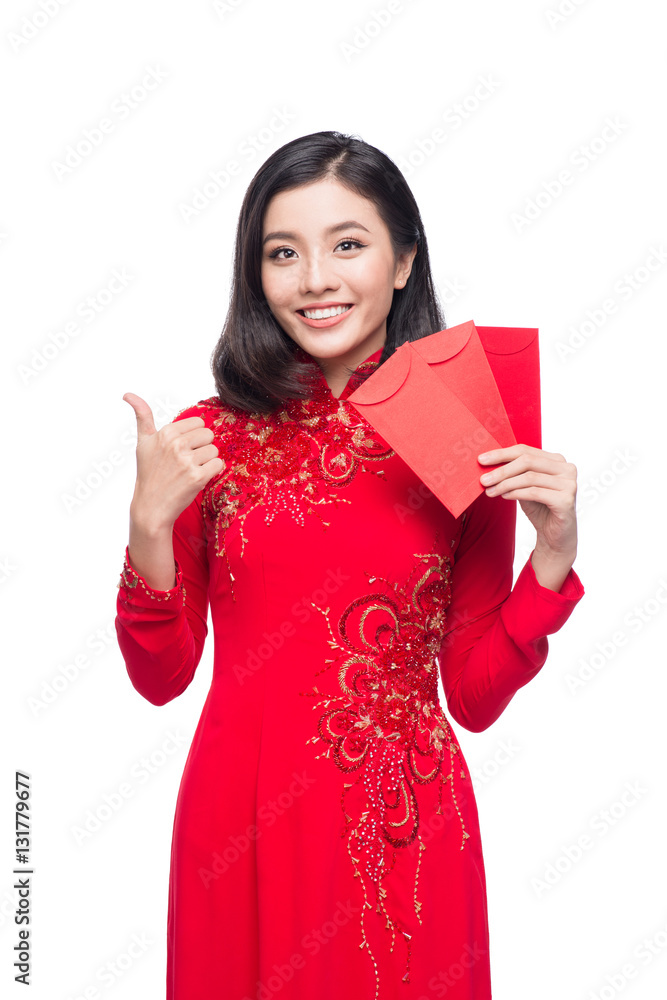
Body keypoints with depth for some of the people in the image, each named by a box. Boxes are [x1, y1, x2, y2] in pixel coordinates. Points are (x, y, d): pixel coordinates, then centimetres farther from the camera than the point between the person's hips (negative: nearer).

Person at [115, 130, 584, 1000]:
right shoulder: (209, 439, -4)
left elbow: (475, 697, -1)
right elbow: (162, 676, 0)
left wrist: (552, 557, -13)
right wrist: (150, 524, -15)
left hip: (405, 831, 0)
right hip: (245, 823, 1)